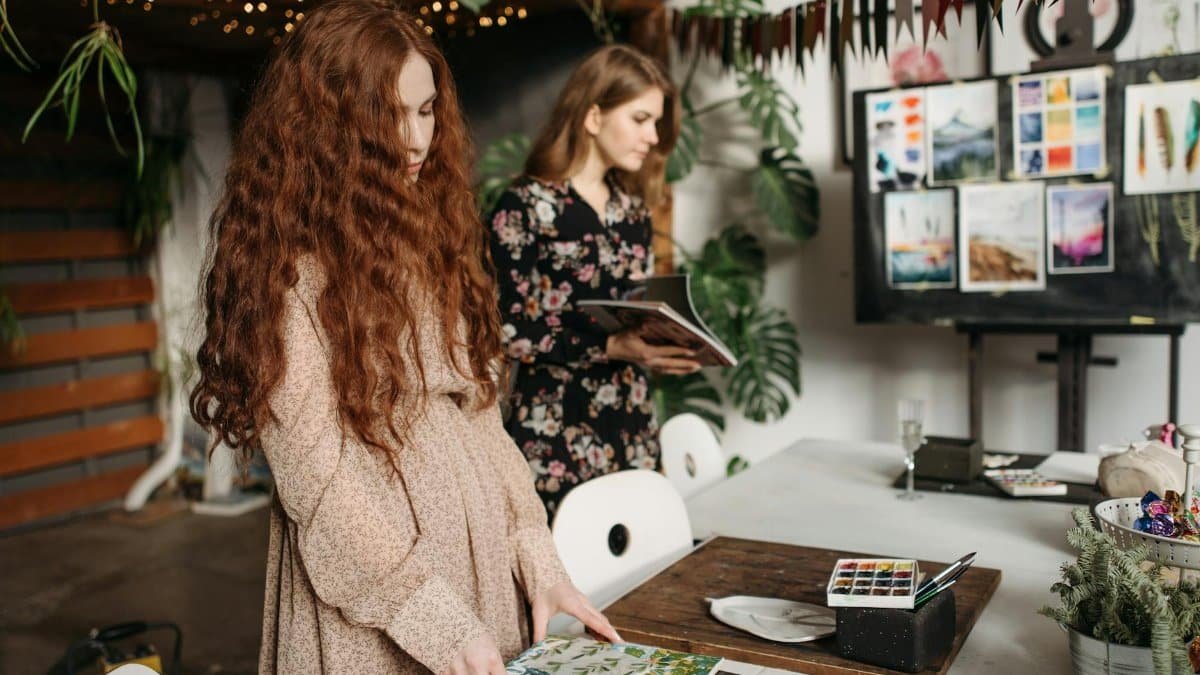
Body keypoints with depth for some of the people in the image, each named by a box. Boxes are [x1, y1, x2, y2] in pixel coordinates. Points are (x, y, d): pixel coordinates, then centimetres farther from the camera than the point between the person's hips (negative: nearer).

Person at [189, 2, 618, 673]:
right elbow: (314, 472, -17)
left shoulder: (425, 235, 6)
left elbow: (477, 407, 6)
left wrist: (537, 555, -2)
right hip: (373, 603, -6)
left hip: (480, 550, 6)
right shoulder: (284, 260, -14)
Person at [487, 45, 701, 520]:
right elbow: (511, 331, -14)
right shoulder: (524, 207, -8)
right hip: (558, 434, -6)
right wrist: (612, 348, -23)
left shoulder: (633, 208, 13)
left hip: (633, 427, 6)